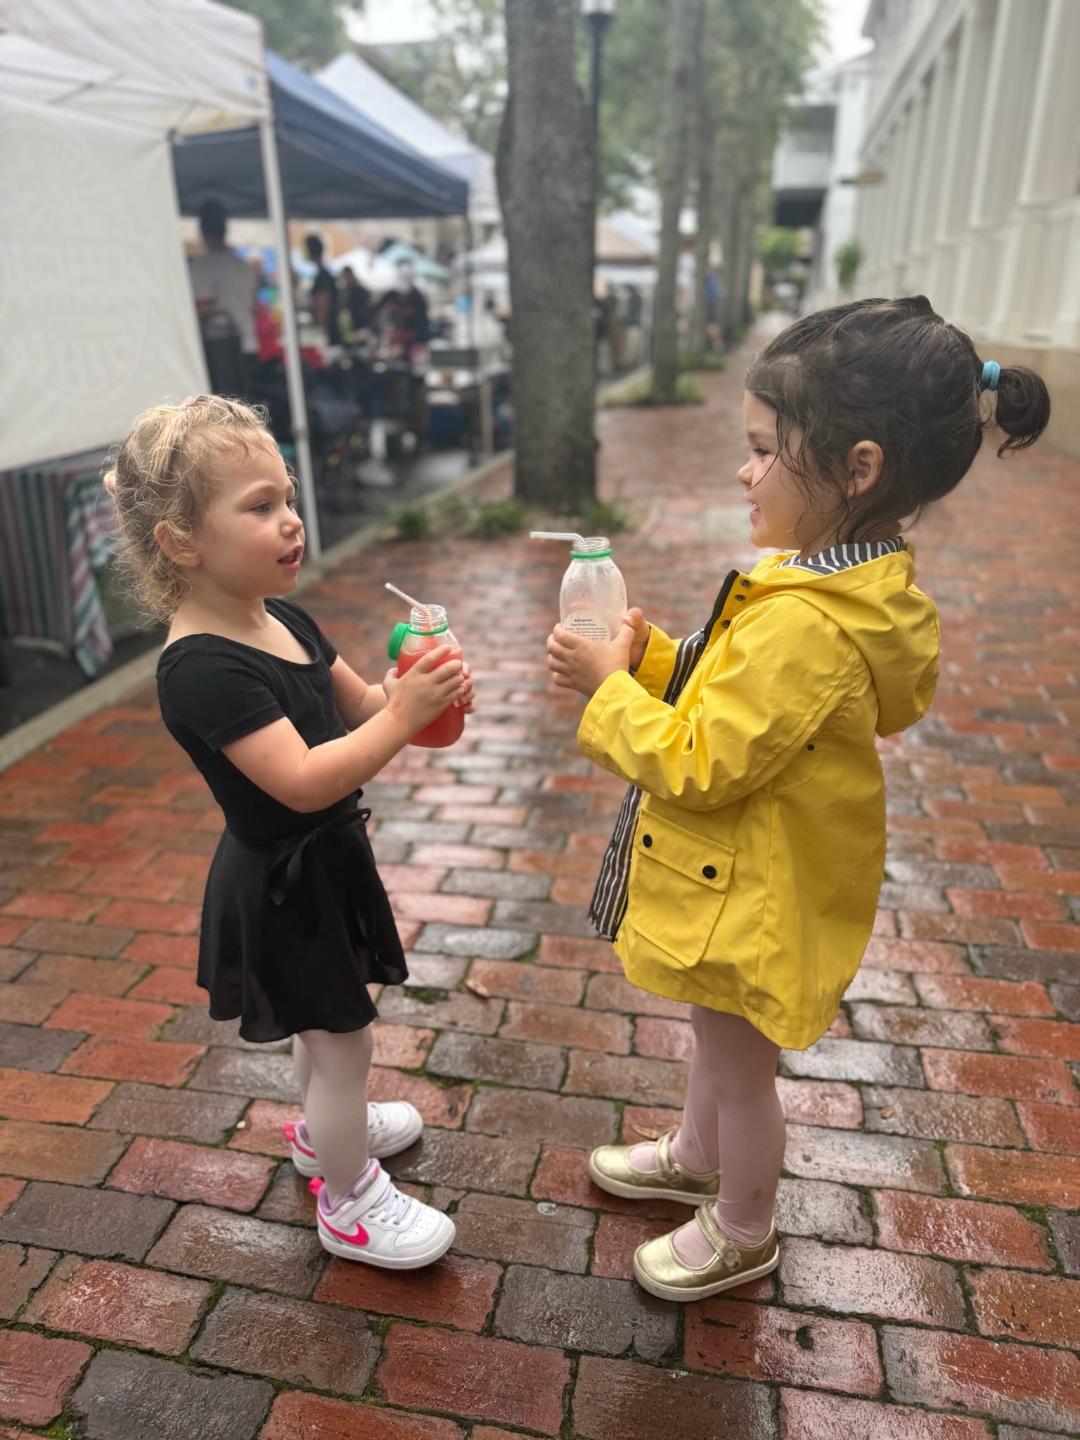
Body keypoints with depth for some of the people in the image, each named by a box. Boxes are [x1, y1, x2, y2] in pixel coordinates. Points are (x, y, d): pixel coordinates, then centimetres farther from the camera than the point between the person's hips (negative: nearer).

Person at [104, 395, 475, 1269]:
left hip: (324, 862, 9)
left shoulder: (288, 621, -2)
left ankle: (328, 1130, 55)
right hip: (283, 887, -8)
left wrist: (414, 688, -14)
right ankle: (350, 1204, 33)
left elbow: (357, 706, 6)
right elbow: (303, 780, -35)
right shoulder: (201, 670, -29)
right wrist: (406, 716, -35)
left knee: (325, 1025, 29)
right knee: (342, 1042, 8)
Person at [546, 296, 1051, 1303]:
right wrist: (648, 654, -5)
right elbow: (734, 696, 6)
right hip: (739, 878, 9)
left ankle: (741, 1235, 43)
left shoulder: (805, 626, -34)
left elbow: (698, 766, -28)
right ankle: (695, 1157, 56)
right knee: (715, 1039, 30)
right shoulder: (857, 584, -3)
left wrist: (610, 688, -18)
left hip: (749, 902, -9)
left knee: (738, 1066, 16)